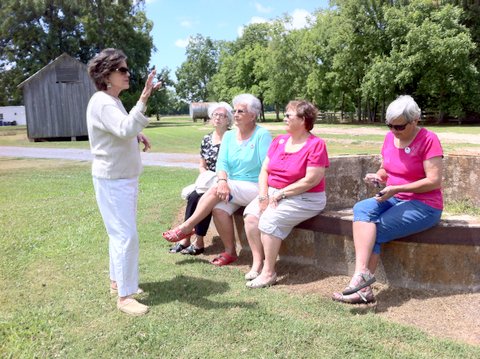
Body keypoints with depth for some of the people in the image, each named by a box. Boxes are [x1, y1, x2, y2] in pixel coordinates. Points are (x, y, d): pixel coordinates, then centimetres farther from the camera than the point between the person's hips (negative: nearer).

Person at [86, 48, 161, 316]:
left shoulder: (113, 101, 14)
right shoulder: (101, 102, -18)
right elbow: (125, 129, -34)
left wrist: (136, 136, 3)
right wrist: (143, 100, -42)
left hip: (126, 178, 10)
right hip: (112, 181, -10)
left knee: (121, 233, 17)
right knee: (126, 235, -9)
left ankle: (118, 281, 30)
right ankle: (125, 296, 1)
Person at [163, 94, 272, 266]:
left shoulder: (262, 135, -6)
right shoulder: (229, 136, 11)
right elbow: (222, 162, 0)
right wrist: (222, 180, -19)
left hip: (255, 188, -5)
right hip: (233, 189, 5)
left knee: (216, 191, -25)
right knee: (218, 209, -24)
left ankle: (187, 227, -8)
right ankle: (230, 252, -6)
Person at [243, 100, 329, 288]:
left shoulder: (316, 144, -11)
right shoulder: (279, 141, 10)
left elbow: (311, 180, -18)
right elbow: (264, 170, 7)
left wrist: (281, 194, -16)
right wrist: (263, 196, -9)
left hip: (305, 199, -6)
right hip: (273, 194, 7)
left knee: (270, 218, -27)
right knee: (251, 214, -16)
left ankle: (269, 272, -15)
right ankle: (257, 263, -7)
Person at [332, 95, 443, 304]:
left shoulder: (428, 140, -12)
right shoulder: (390, 138, 8)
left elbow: (434, 181, -17)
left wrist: (395, 189, -22)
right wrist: (377, 177, -6)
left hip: (424, 205, -6)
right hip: (394, 200, 6)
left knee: (375, 230, -21)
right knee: (361, 209, -22)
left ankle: (363, 281, -11)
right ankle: (363, 282, -28)